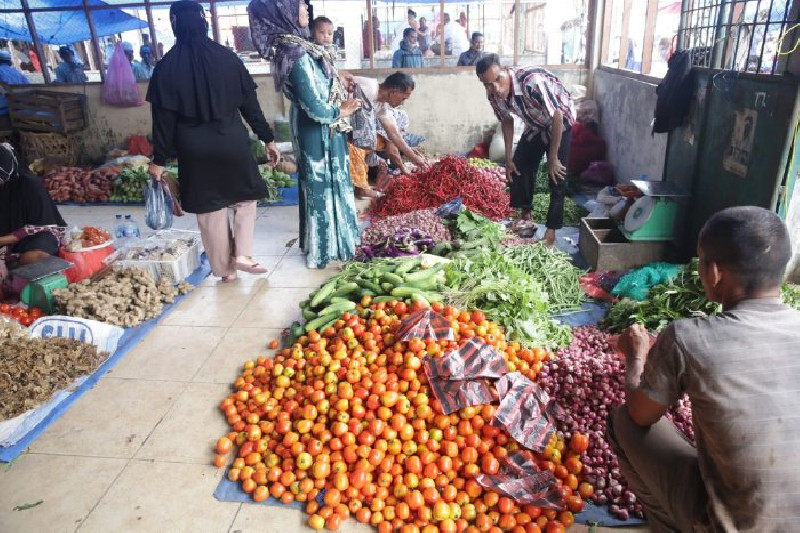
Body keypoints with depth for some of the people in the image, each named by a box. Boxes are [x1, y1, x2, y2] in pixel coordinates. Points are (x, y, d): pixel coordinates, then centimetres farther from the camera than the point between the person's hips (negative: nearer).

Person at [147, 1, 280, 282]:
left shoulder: (166, 66, -4)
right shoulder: (227, 57, -3)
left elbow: (163, 117, -4)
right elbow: (249, 102, -1)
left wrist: (159, 159, 3)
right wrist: (267, 138, 8)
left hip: (195, 149, 0)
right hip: (232, 142, 0)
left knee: (210, 210, 12)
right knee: (245, 197, 20)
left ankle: (225, 269, 21)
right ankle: (242, 254, 6)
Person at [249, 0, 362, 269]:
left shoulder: (289, 45, 3)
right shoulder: (296, 53, -26)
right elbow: (315, 107, -26)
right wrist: (340, 111, -9)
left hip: (315, 130, 9)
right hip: (320, 133, -9)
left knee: (318, 186, 20)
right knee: (325, 186, 4)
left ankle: (318, 243, 36)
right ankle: (326, 248, 20)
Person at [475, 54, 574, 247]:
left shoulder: (533, 81, -40)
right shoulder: (494, 96, -20)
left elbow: (556, 117, -31)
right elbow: (507, 121, 0)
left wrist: (553, 158, -24)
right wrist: (508, 158, 1)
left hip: (560, 121, -6)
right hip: (535, 125, 6)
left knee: (557, 176, -10)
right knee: (520, 166, 7)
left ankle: (551, 229, -1)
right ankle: (525, 214, 26)